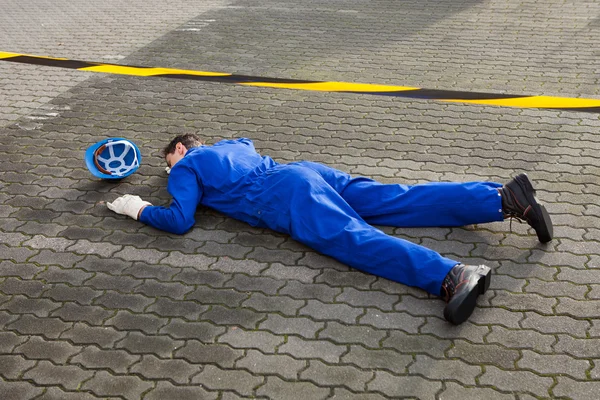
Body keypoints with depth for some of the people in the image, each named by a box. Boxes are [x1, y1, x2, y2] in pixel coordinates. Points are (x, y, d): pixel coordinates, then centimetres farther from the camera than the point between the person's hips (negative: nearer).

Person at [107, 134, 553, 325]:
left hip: (286, 198, -8)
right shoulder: (228, 145, 35)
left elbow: (180, 220, 1)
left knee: (355, 239, -29)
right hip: (308, 172, 8)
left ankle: (452, 276, -53)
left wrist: (140, 208, 20)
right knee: (403, 202, -4)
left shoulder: (185, 169, 14)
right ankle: (507, 197, -15)